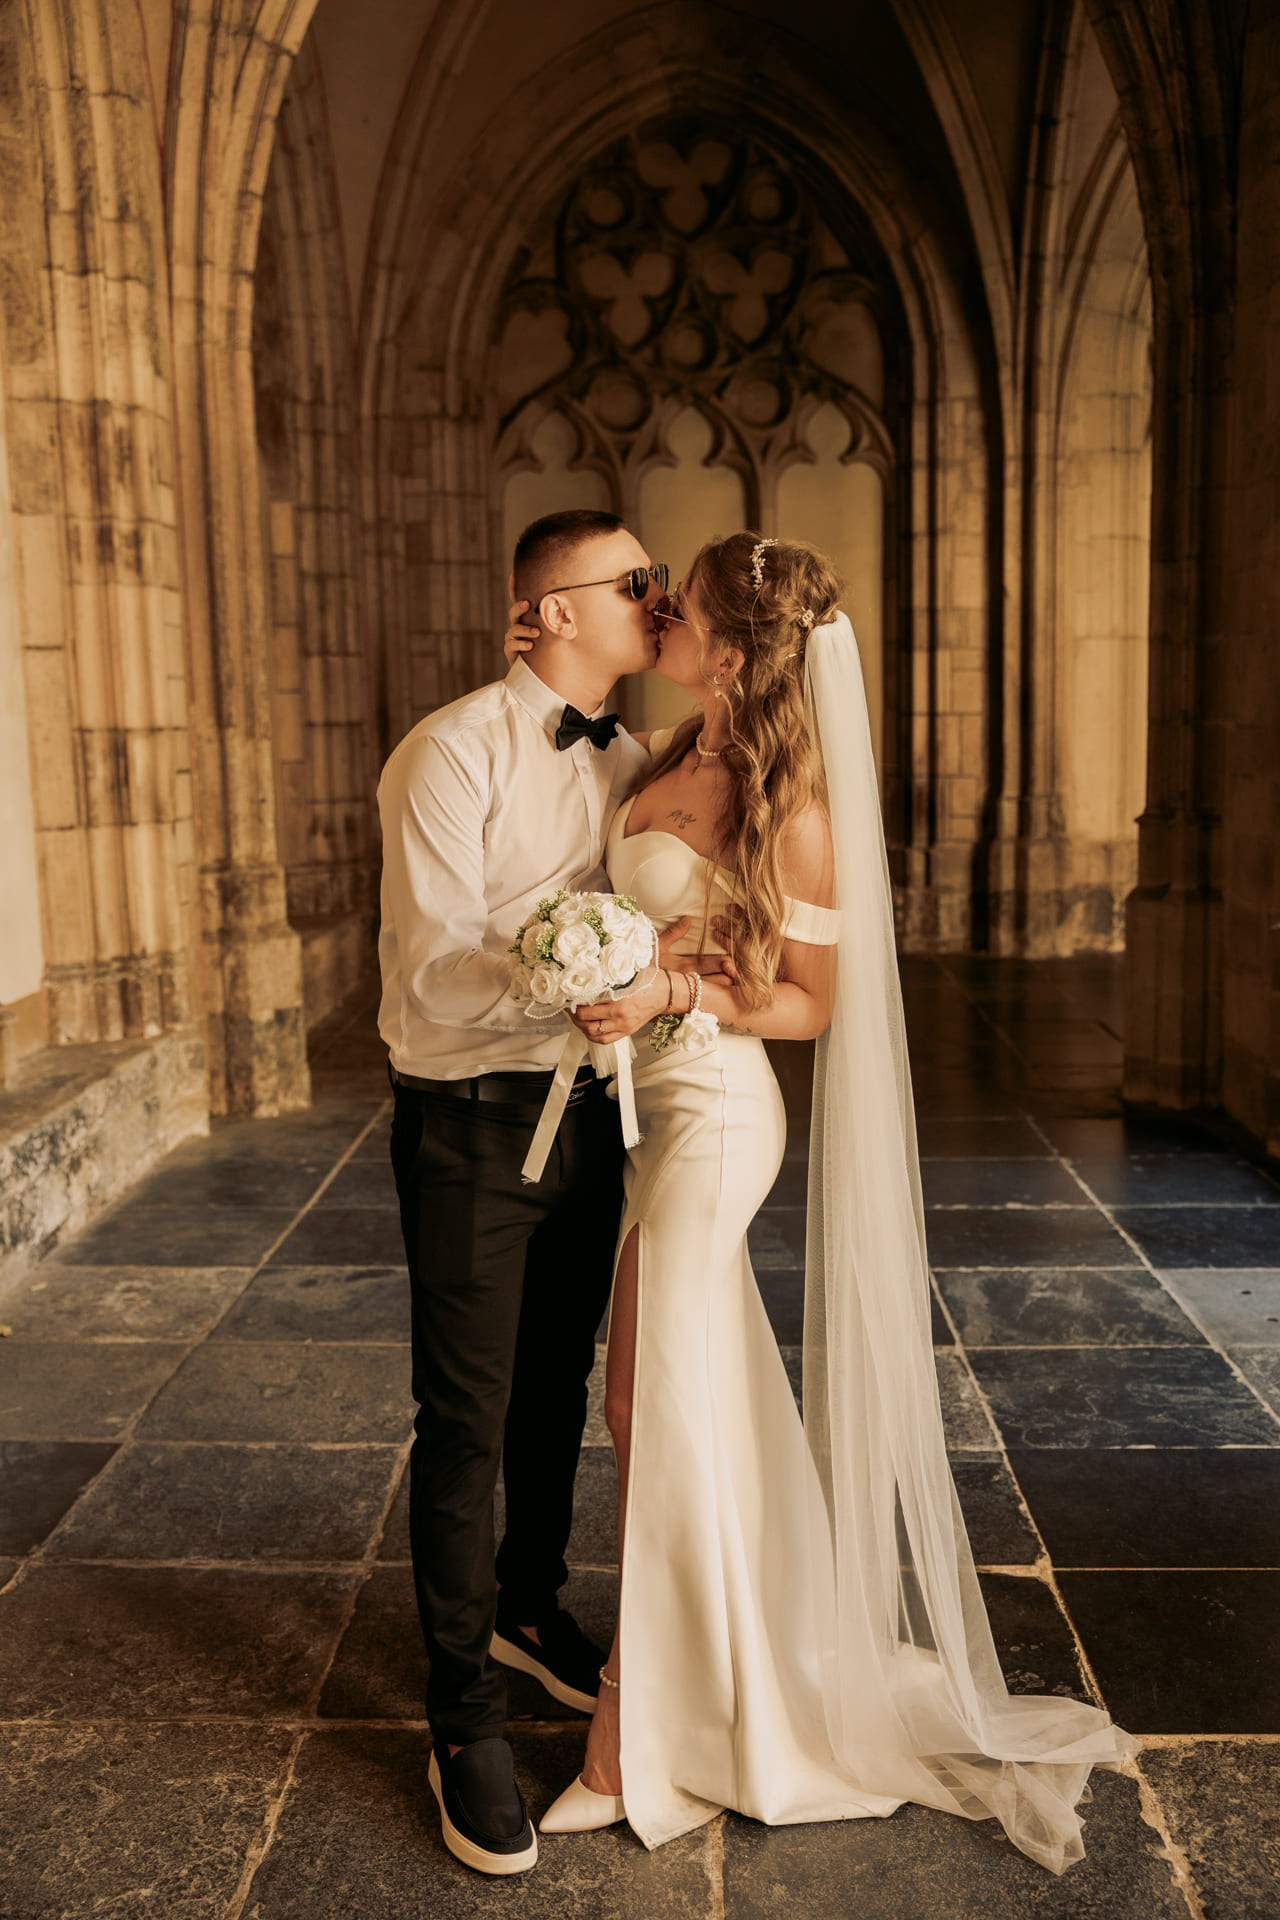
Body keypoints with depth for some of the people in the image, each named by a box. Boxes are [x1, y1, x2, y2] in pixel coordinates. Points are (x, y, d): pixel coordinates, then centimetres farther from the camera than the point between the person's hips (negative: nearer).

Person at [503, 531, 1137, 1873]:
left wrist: (672, 994, -23)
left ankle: (641, 1740, 21)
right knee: (647, 1407, 18)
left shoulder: (789, 809, -17)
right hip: (652, 1107, 8)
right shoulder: (666, 760, 4)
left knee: (665, 1421, 3)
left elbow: (813, 1004, -10)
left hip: (711, 1116, -8)